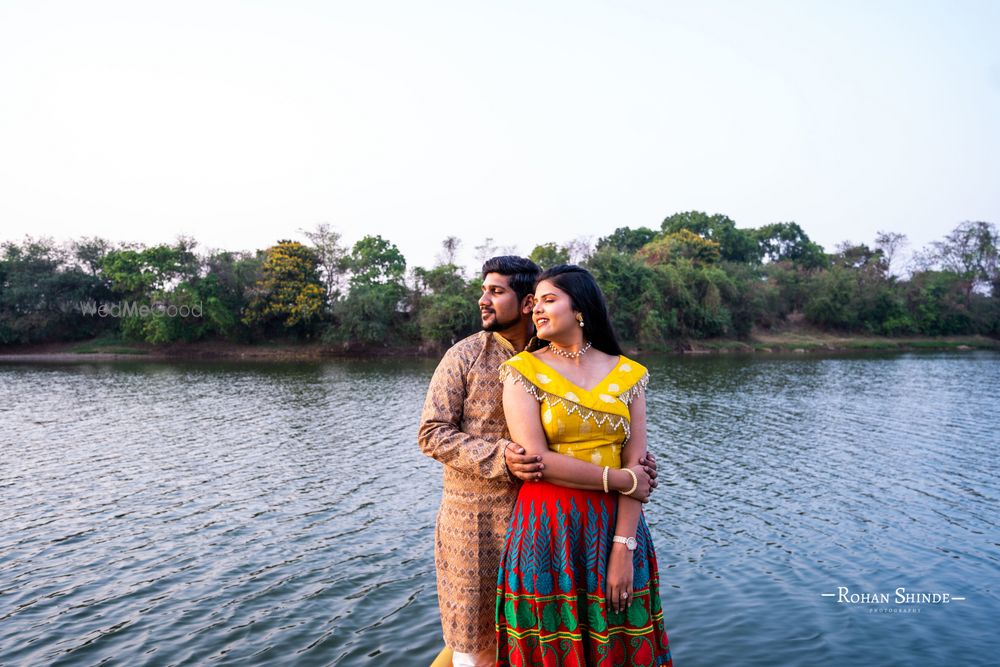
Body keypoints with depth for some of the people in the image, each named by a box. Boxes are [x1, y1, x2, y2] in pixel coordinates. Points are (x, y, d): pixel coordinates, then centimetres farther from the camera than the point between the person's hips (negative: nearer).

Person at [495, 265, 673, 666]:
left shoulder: (628, 375, 3)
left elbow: (636, 468, -3)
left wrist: (624, 548, -11)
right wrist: (619, 480, -10)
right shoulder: (524, 370, -3)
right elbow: (536, 459, -13)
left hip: (615, 528, 2)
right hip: (547, 531, -2)